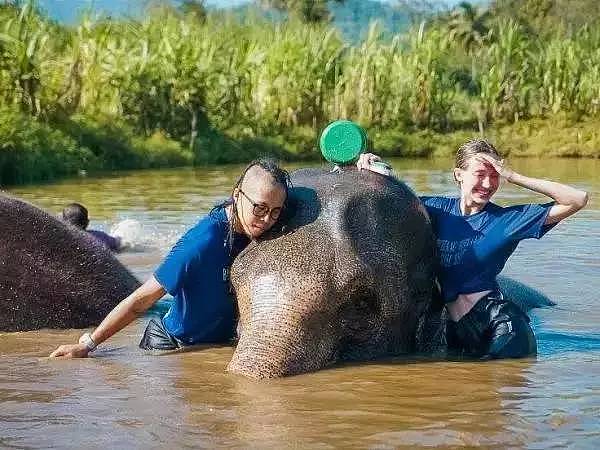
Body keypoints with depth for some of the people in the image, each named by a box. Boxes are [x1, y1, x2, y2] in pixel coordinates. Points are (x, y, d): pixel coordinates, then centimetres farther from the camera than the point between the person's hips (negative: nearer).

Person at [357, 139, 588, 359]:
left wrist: (513, 177, -8)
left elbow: (577, 200, -5)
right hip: (456, 326, 4)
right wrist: (374, 169, 4)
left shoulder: (509, 219, 1)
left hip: (495, 317, -4)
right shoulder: (438, 209, 10)